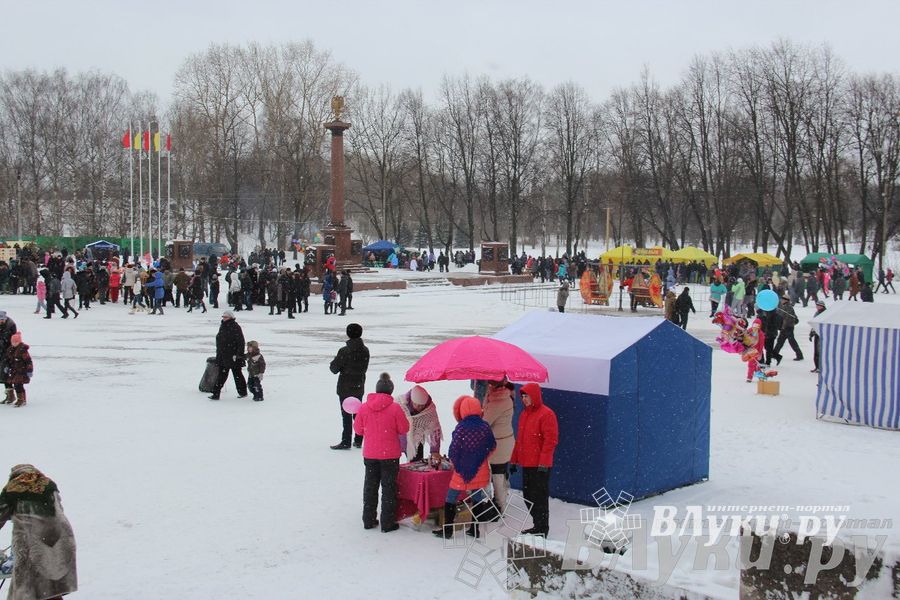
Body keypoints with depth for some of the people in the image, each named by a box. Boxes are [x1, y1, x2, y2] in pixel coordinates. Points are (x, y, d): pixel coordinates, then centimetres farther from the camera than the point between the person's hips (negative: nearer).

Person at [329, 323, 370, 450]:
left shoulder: (344, 351, -19)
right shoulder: (365, 351, -2)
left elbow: (334, 369, -12)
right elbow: (364, 368, 7)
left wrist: (335, 360, 7)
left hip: (345, 388, -5)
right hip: (359, 387, 5)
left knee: (346, 415, 1)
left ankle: (346, 442, 4)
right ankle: (358, 440, 21)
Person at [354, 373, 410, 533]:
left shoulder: (364, 407, -6)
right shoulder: (395, 408, -14)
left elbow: (358, 429, 3)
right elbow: (404, 429, -6)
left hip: (369, 455, 3)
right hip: (390, 454, -3)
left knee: (370, 486, 16)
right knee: (389, 488, 6)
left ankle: (368, 520, 23)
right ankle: (387, 523, 9)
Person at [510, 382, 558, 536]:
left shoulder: (546, 414, -11)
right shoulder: (524, 414, 15)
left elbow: (551, 440, -16)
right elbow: (519, 439, 21)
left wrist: (543, 463, -20)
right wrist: (514, 460, 18)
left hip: (539, 466, -9)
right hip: (526, 464, 9)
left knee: (539, 497, -4)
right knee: (528, 495, 13)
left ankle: (542, 530, 4)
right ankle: (537, 526, 25)